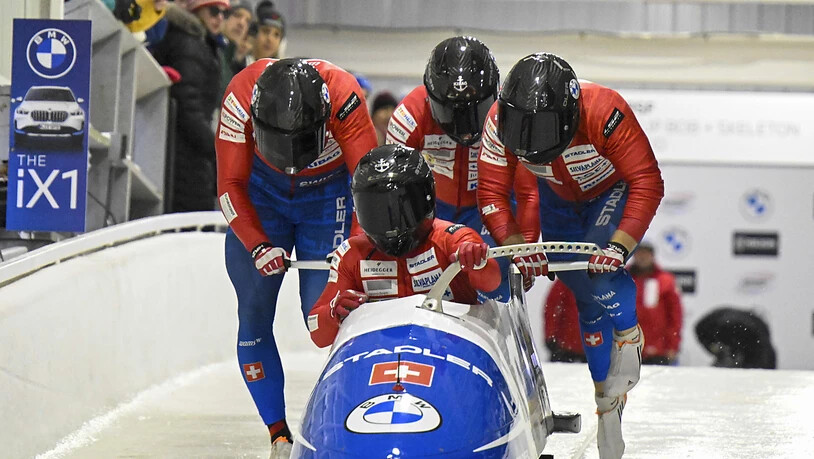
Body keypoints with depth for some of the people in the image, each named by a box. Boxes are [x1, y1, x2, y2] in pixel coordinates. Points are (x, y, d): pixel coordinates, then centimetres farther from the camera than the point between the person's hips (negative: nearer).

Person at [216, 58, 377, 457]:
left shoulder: (342, 97, -35)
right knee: (254, 315, -6)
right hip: (262, 189, 2)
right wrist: (257, 246, -33)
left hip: (328, 195, -1)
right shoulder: (240, 98, -31)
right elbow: (231, 186, -20)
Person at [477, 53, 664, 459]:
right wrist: (518, 248, -36)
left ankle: (629, 338, -6)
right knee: (589, 299, 1)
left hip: (615, 192, -3)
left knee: (599, 269, -31)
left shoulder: (604, 112, -40)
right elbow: (491, 194, -22)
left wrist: (619, 246, -43)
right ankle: (608, 405, 12)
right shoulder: (501, 121, -30)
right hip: (560, 199, 3)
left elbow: (648, 184, -36)